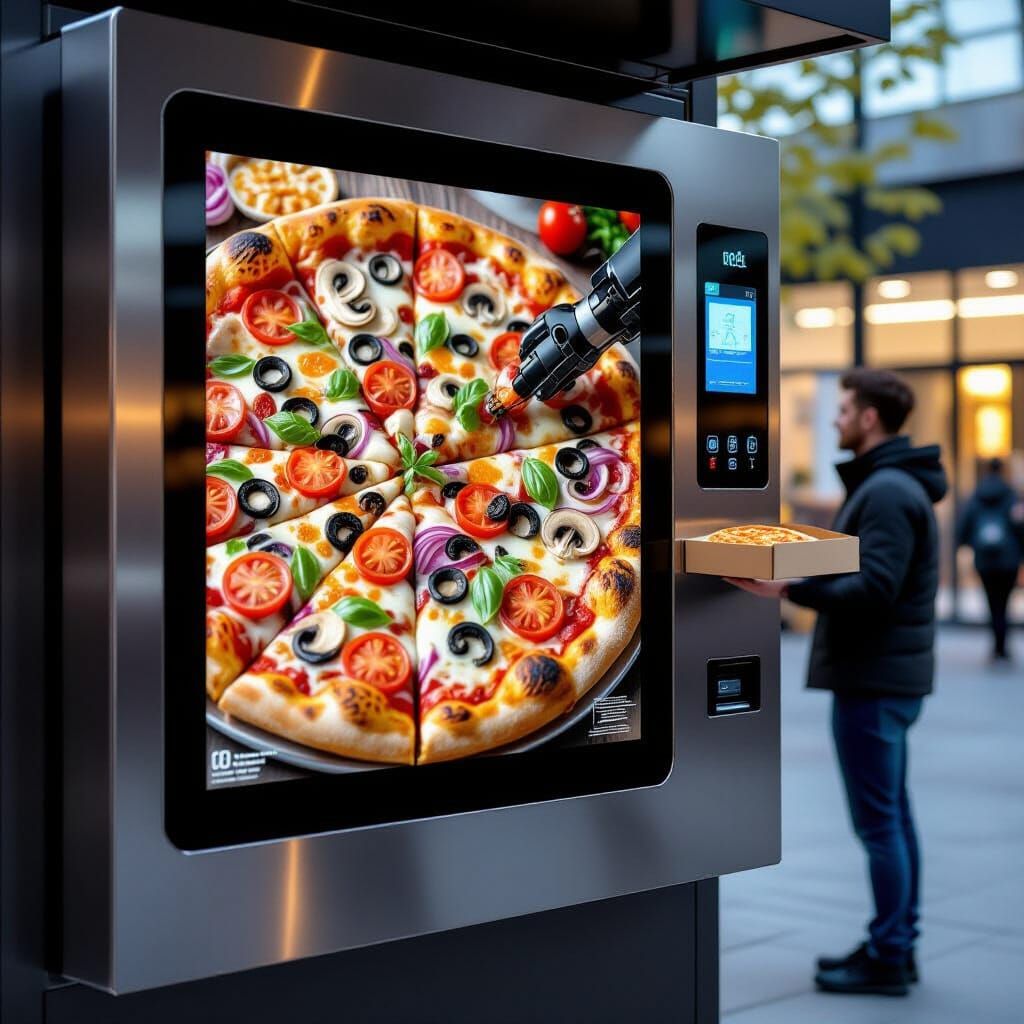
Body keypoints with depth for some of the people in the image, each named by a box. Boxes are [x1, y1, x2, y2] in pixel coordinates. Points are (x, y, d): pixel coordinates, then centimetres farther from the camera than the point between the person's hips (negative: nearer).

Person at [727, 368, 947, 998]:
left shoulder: (887, 492, -17)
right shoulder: (892, 484, 16)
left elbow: (874, 589, -25)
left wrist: (790, 588, -28)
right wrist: (801, 579, 11)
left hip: (874, 680, -10)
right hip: (887, 673, 10)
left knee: (878, 818, -4)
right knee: (892, 813, 14)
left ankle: (887, 958, 4)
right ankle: (896, 945, 23)